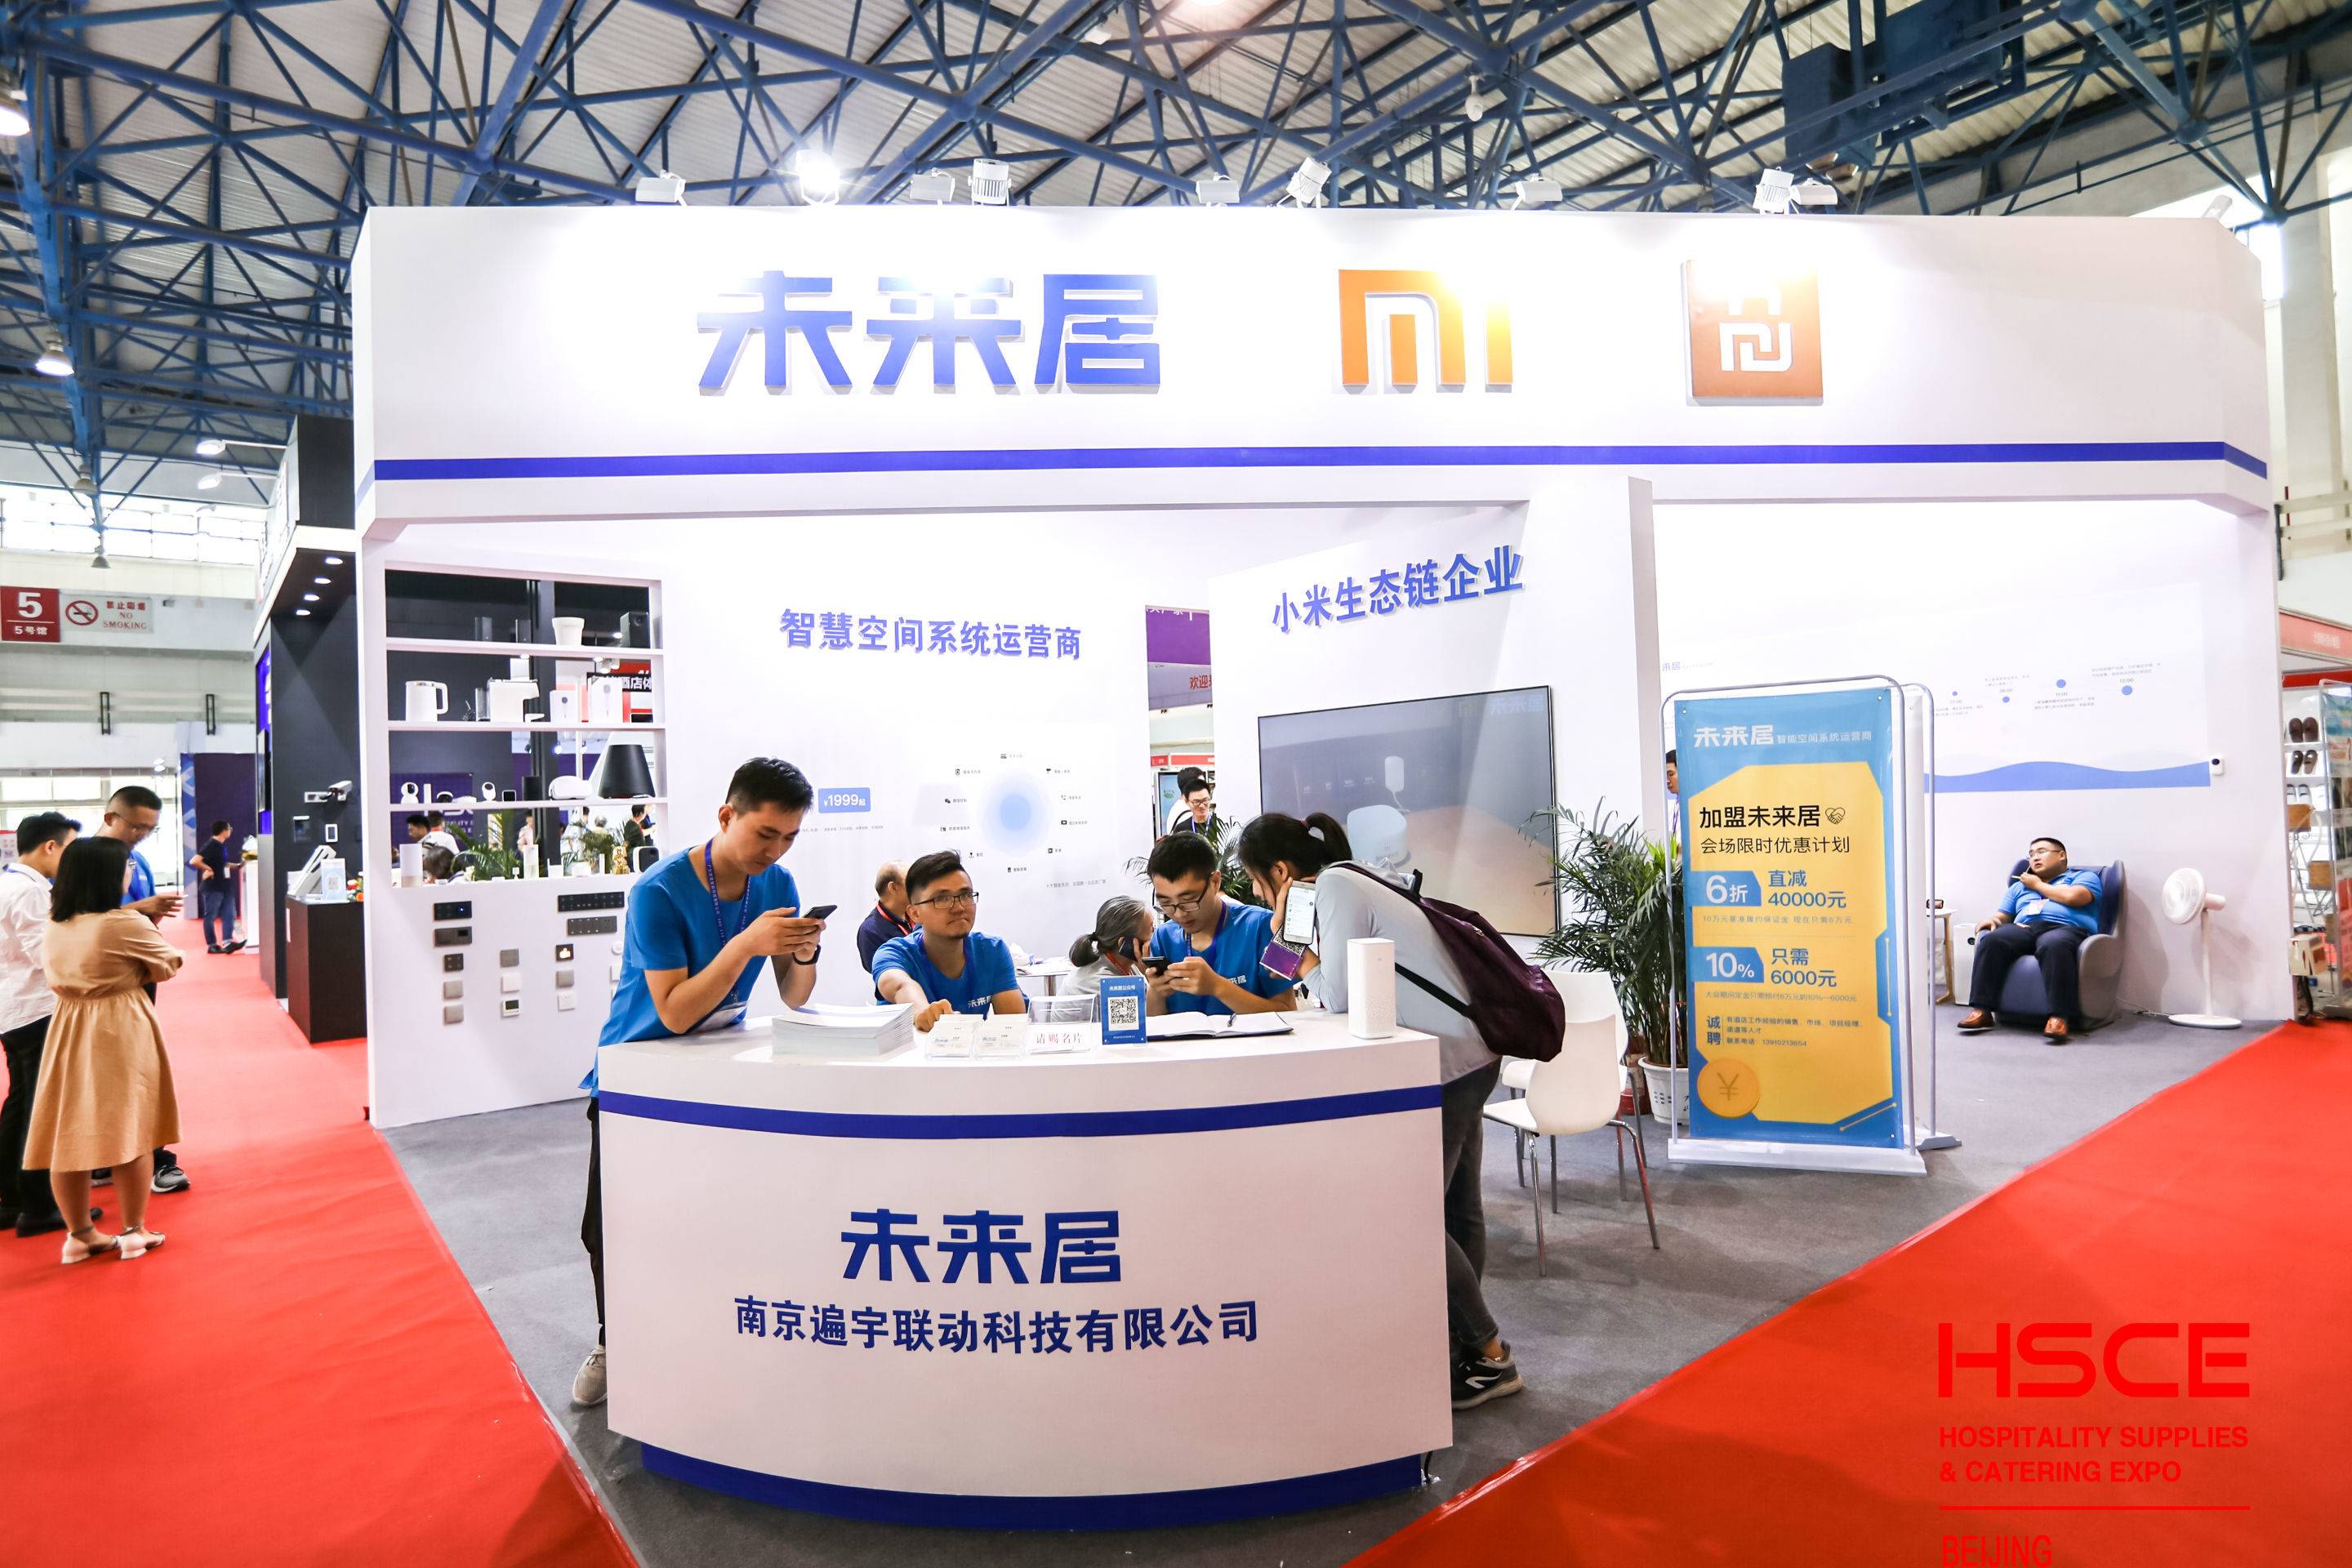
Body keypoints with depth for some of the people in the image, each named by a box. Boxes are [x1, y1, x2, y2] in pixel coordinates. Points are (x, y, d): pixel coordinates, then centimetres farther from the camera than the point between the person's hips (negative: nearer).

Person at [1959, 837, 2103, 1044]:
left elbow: (2074, 897, -3)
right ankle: (1981, 1011, -36)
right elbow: (2003, 915, 25)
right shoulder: (2020, 886, 35)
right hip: (2023, 929, 4)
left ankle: (2059, 1017, -47)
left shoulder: (2084, 877, 21)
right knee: (1991, 940, -31)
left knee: (2054, 945, -42)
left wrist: (2038, 885, 11)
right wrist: (1992, 920, 0)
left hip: (2066, 928, -4)